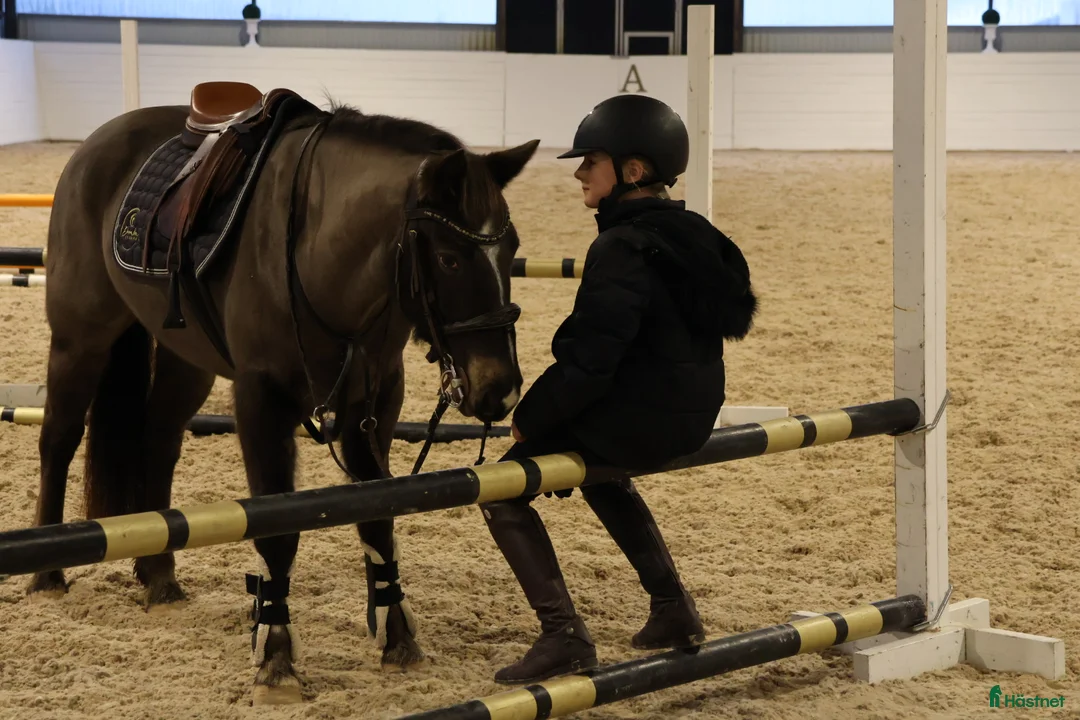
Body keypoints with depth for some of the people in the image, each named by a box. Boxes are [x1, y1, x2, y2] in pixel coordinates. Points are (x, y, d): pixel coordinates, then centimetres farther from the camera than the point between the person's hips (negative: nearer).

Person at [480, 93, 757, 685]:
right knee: (600, 474, 37)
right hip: (692, 417, 9)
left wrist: (530, 415, -8)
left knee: (504, 488, 0)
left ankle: (564, 636, -8)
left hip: (640, 420, -9)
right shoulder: (693, 235, 7)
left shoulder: (621, 249, -21)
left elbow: (588, 362, -24)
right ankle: (673, 609, 33)